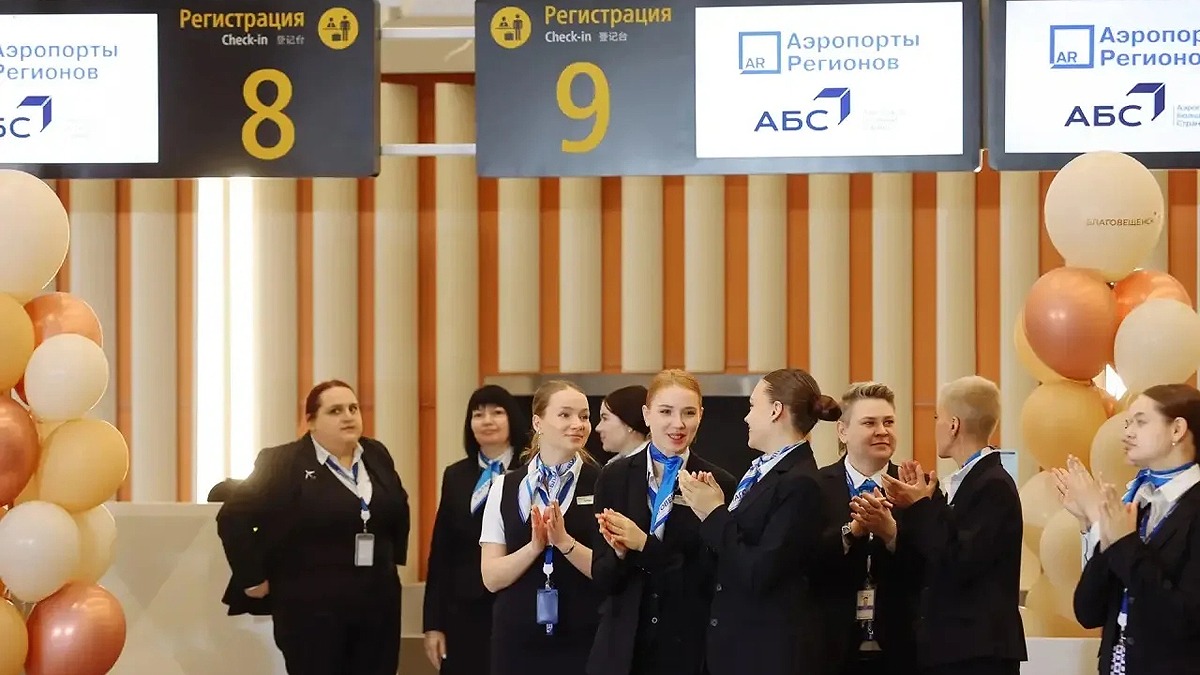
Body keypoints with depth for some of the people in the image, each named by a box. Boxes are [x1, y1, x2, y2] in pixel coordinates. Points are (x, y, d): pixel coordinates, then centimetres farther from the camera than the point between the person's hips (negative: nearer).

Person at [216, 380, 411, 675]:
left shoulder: (377, 456, 9)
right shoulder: (284, 463, -8)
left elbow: (398, 511, 26)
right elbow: (232, 518, -11)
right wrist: (252, 580, -12)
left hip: (378, 606, 5)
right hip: (312, 609, -5)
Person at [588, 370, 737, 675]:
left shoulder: (719, 485, -6)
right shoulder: (614, 477, 1)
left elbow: (707, 579, -11)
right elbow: (603, 578, 0)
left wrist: (644, 545, -19)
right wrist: (621, 553, -20)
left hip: (688, 646, -2)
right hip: (622, 645, 2)